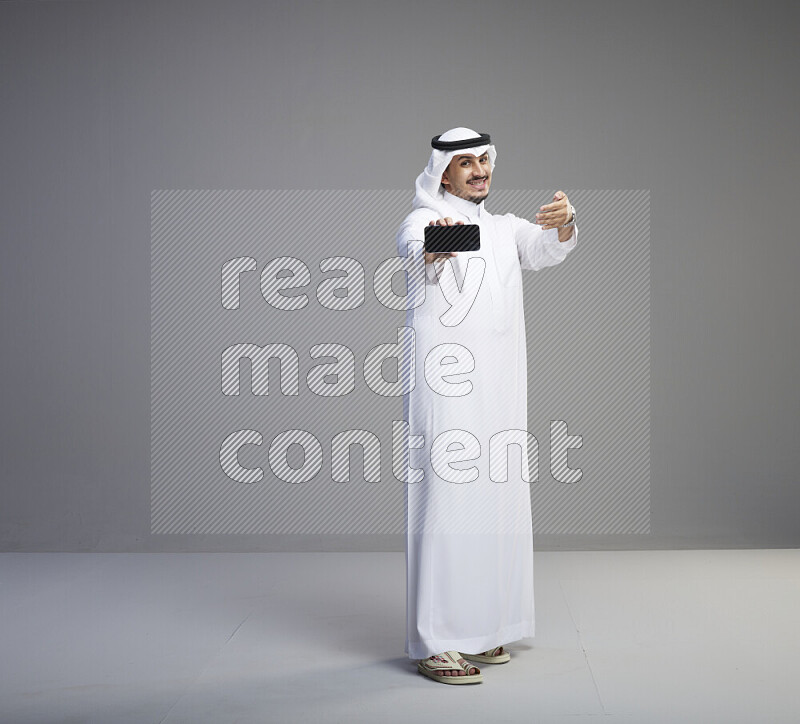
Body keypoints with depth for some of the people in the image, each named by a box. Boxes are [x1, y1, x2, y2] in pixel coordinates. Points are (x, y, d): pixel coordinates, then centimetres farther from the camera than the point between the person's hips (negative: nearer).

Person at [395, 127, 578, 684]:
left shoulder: (505, 228, 20)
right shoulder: (425, 218, 1)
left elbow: (547, 250, 2)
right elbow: (412, 245, -23)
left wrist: (564, 223, -22)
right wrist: (432, 245, -48)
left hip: (499, 386, 6)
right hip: (443, 385, -6)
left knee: (495, 501, 8)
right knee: (445, 499, -10)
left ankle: (478, 629, 20)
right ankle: (435, 643, -8)